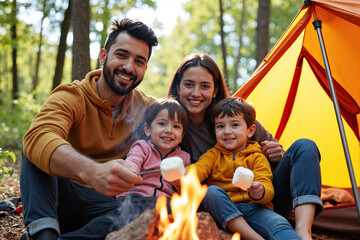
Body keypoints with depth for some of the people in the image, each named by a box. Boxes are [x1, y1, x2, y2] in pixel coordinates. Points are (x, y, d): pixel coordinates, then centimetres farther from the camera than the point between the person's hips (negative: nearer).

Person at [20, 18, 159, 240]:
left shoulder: (147, 107, 3)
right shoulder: (70, 97, -11)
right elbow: (38, 137, -33)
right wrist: (92, 171, -54)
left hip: (103, 207, 2)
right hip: (61, 197, -2)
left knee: (152, 208, -28)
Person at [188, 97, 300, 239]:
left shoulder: (257, 157, 13)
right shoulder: (213, 154, 17)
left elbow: (268, 189, -1)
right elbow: (198, 169, -5)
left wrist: (259, 192, -27)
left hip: (255, 208, -1)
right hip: (223, 212, 1)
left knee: (280, 225, -31)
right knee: (211, 191, -30)